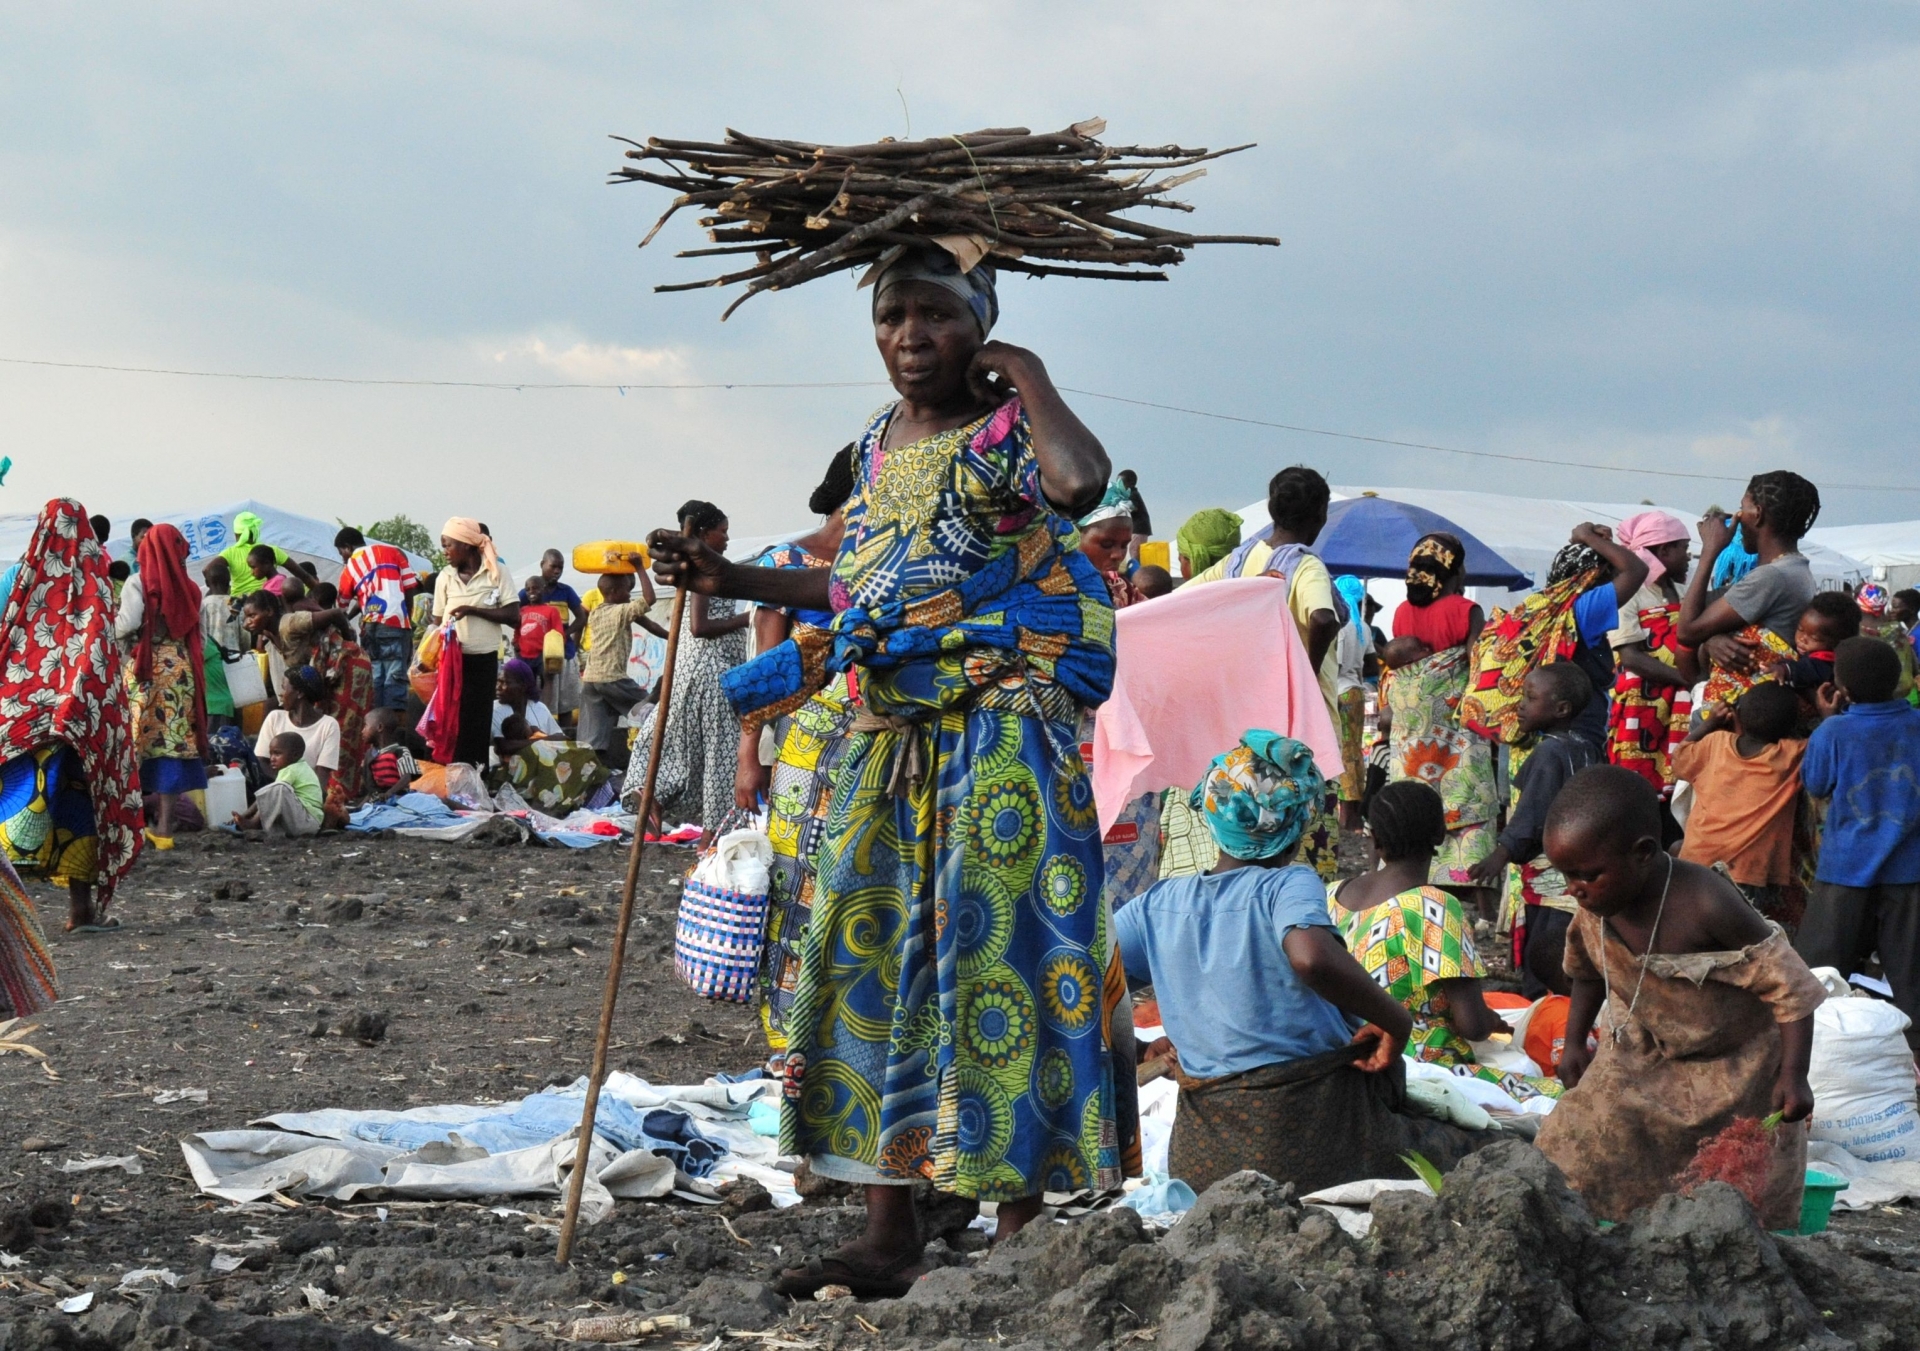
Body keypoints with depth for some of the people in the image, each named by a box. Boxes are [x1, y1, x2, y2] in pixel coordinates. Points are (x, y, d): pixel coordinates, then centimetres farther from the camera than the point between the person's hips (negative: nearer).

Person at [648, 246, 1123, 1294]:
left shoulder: (1009, 428, -8)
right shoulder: (877, 445, 15)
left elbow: (1079, 481, -33)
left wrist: (1028, 379, -17)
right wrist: (730, 579, 23)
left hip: (1003, 728, -8)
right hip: (889, 737, 8)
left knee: (997, 955, -8)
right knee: (873, 960, 8)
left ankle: (1018, 1234, 0)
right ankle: (889, 1235, 16)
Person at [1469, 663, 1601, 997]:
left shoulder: (1548, 752, -16)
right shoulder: (1587, 748, 10)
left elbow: (1530, 816, -20)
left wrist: (1501, 855, -18)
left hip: (1551, 878, -9)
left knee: (1540, 960, -6)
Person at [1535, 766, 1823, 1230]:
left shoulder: (1704, 905, -32)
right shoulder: (1595, 907, -14)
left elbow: (1789, 986, -24)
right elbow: (1587, 973, 12)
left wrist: (1793, 1077, -25)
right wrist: (1574, 1043, 7)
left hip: (1733, 1069, -5)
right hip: (1638, 1061, 5)